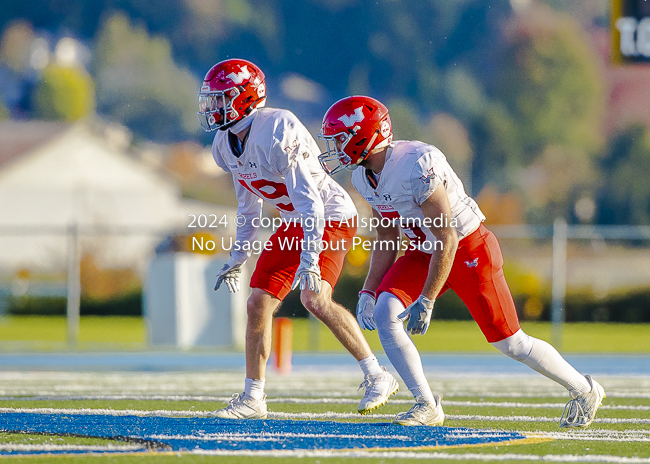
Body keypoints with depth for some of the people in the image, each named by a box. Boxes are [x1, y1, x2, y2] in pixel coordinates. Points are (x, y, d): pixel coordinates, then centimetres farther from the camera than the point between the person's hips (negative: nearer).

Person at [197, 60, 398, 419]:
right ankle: (252, 399, 14)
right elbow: (248, 206, 16)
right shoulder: (226, 145, 2)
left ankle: (377, 378, -17)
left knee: (315, 299, -26)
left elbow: (309, 202, -31)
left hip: (331, 217, -9)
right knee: (258, 305, 3)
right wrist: (238, 259, 19)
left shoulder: (277, 132, -28)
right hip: (293, 224, 9)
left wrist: (309, 261, -37)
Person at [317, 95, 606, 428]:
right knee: (384, 315, -15)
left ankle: (584, 390, 20)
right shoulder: (363, 177, -3)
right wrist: (369, 291, 4)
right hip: (423, 252, 8)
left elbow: (447, 240, -28)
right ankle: (427, 405, -4)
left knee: (510, 343, -2)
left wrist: (426, 301, -28)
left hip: (469, 250, -8)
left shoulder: (416, 167, -31)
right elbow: (387, 238, 11)